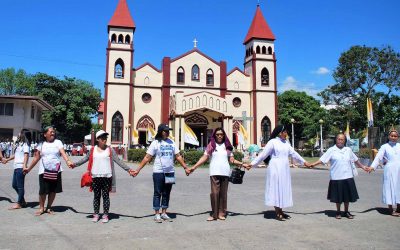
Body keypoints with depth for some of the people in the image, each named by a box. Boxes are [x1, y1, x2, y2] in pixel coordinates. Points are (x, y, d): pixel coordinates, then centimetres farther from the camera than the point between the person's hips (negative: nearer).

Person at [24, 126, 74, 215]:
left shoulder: (58, 142, 3)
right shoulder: (41, 144, 6)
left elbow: (63, 153, -12)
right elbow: (36, 158, 11)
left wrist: (68, 161, -29)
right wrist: (29, 168, 11)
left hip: (56, 171, 0)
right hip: (44, 171, 0)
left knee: (53, 190, 5)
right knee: (43, 190, -1)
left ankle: (48, 207, 21)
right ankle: (41, 208, 17)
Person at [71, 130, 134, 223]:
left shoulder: (110, 150, 0)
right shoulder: (93, 150, 5)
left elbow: (118, 161, -4)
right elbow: (85, 159, 16)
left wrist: (127, 169, -10)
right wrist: (75, 164, 15)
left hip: (106, 176, -2)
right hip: (95, 177, 2)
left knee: (105, 196, 4)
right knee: (96, 196, 10)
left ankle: (105, 215, 12)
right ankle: (96, 214, 20)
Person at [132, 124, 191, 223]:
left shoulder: (171, 142, 8)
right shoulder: (155, 143, -4)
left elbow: (178, 156, 12)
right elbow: (147, 157, -6)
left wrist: (185, 167, 8)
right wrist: (138, 169, -11)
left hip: (170, 172, 4)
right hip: (158, 172, -4)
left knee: (166, 193, 11)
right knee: (158, 193, 3)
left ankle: (164, 213, 22)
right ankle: (157, 214, 12)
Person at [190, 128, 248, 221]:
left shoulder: (227, 146, 12)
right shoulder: (211, 145, 6)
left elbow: (232, 160, 12)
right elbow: (204, 158, 2)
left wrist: (242, 164, 1)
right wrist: (194, 167, -6)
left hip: (225, 172, 2)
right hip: (214, 172, -2)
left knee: (223, 193, 4)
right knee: (214, 193, -8)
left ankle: (222, 213, 13)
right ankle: (214, 214, 0)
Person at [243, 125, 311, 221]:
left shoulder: (286, 143, 12)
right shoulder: (272, 142, -9)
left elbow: (293, 153, 19)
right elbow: (263, 154, -9)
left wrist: (303, 161, 23)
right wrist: (252, 164, -12)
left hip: (284, 170, 7)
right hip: (275, 169, -7)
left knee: (283, 190, 9)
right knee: (276, 189, -2)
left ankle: (280, 211, 18)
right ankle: (277, 213, 5)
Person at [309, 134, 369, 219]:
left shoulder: (348, 150, 9)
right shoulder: (331, 150, -3)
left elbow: (355, 160, 21)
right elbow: (323, 159, -10)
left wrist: (363, 167, 26)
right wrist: (314, 164, -21)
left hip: (348, 177, 3)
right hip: (336, 177, -3)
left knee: (347, 195, 9)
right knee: (338, 196, 6)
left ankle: (346, 212, 24)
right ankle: (338, 212, 21)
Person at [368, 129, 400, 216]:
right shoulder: (384, 147, 1)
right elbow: (378, 157, -8)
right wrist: (372, 167, -21)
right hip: (389, 171, -3)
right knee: (390, 188, 0)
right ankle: (391, 210, 9)